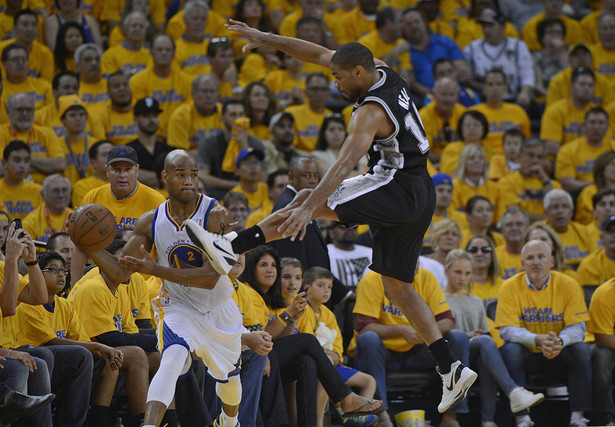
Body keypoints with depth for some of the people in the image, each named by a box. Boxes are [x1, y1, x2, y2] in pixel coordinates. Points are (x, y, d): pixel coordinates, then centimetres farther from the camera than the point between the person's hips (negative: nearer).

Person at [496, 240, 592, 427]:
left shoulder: (568, 285, -6)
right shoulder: (510, 288, -8)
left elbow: (578, 328, -11)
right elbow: (508, 330, -16)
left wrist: (560, 341, -36)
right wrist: (538, 340, -35)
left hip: (559, 356, 1)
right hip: (526, 355, -1)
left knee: (581, 350, -27)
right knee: (510, 350, -31)